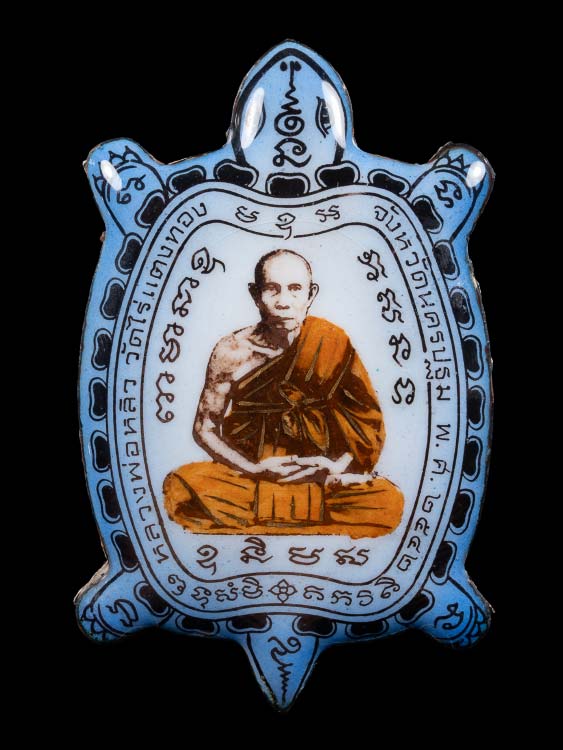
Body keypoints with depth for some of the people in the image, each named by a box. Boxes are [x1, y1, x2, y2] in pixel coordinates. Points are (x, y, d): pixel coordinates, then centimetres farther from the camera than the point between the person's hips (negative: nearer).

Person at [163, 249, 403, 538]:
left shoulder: (331, 345, -6)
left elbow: (370, 423, -2)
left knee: (389, 502, -26)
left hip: (314, 479, 1)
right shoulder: (232, 352, -7)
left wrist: (340, 465, -18)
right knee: (180, 488, -30)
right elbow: (205, 430, -1)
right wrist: (253, 469, -16)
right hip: (247, 476, 0)